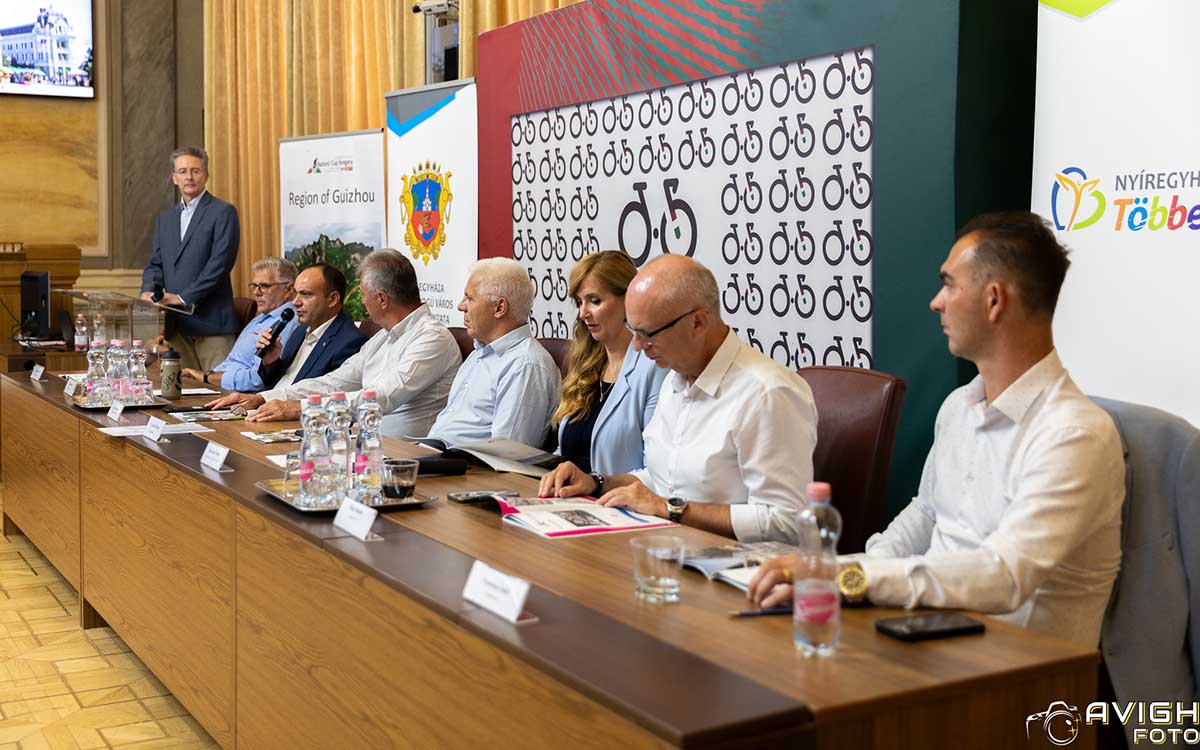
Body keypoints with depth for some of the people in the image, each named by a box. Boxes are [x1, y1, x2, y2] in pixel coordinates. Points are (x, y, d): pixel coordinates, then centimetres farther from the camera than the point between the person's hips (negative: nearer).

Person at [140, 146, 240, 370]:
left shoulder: (223, 212, -2)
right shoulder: (164, 218, 20)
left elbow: (219, 263, -11)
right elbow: (156, 263, 18)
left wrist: (183, 298, -15)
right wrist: (148, 291, -4)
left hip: (210, 321, -6)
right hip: (176, 325, 6)